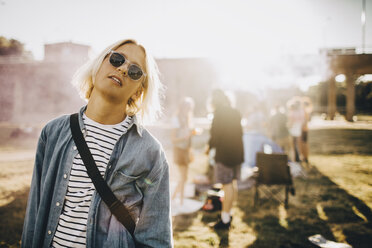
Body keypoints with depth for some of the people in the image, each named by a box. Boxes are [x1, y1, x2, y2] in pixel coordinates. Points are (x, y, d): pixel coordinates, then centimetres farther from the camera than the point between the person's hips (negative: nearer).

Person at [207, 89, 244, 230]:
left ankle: (225, 220, 6)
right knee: (233, 183, 17)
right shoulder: (235, 112, 11)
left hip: (224, 153, -8)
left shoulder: (219, 113, -13)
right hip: (237, 151, 9)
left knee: (227, 185, -3)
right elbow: (239, 132, 13)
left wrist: (210, 146, -1)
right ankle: (229, 212, 31)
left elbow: (216, 134, -17)